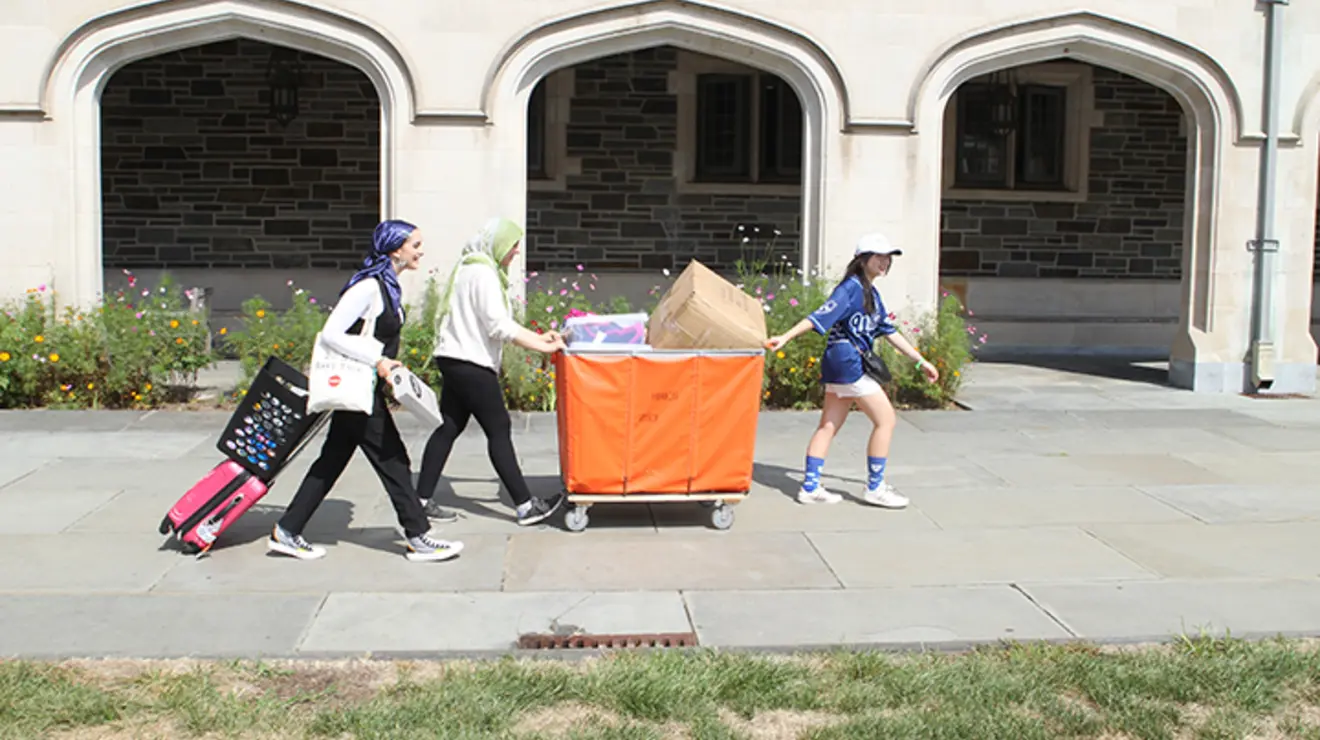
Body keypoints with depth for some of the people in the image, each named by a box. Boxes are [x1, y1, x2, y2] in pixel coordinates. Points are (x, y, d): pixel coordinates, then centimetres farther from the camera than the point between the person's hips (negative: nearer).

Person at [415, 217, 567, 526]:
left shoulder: (474, 268, 17)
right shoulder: (483, 272, -16)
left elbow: (496, 322, 19)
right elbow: (499, 325, -20)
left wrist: (537, 337, 14)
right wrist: (543, 347, -16)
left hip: (455, 361, 10)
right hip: (470, 363, -10)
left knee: (450, 427, 11)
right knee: (499, 430, -5)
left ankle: (421, 499, 13)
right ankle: (525, 506, -1)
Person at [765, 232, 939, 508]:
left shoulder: (871, 293, 17)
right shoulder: (851, 287, -11)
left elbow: (889, 331, 22)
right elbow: (820, 317, -18)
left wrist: (920, 361, 23)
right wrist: (785, 338, -26)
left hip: (842, 365, 10)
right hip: (848, 362, -10)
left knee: (829, 425, 8)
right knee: (886, 420, -3)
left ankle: (810, 487, 11)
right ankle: (875, 488, 4)